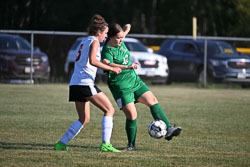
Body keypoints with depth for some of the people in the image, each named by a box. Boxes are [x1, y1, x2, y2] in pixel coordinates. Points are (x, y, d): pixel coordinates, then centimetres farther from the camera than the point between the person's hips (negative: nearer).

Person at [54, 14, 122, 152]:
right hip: (85, 83, -9)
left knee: (84, 119, 14)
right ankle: (105, 144, -12)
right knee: (109, 110, -3)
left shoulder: (84, 41, 23)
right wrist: (111, 68, -17)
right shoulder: (94, 42, -4)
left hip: (75, 84, 9)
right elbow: (92, 61, -20)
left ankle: (61, 143, 7)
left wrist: (103, 63, 23)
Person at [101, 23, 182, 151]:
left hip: (134, 80, 8)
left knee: (153, 101, -1)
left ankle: (168, 130, -2)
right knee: (131, 115, -11)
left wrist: (126, 28, 5)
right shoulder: (107, 51, -20)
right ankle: (131, 145, 4)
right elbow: (108, 65, -42)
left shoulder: (120, 42, 4)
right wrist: (127, 67, -54)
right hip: (120, 86, -8)